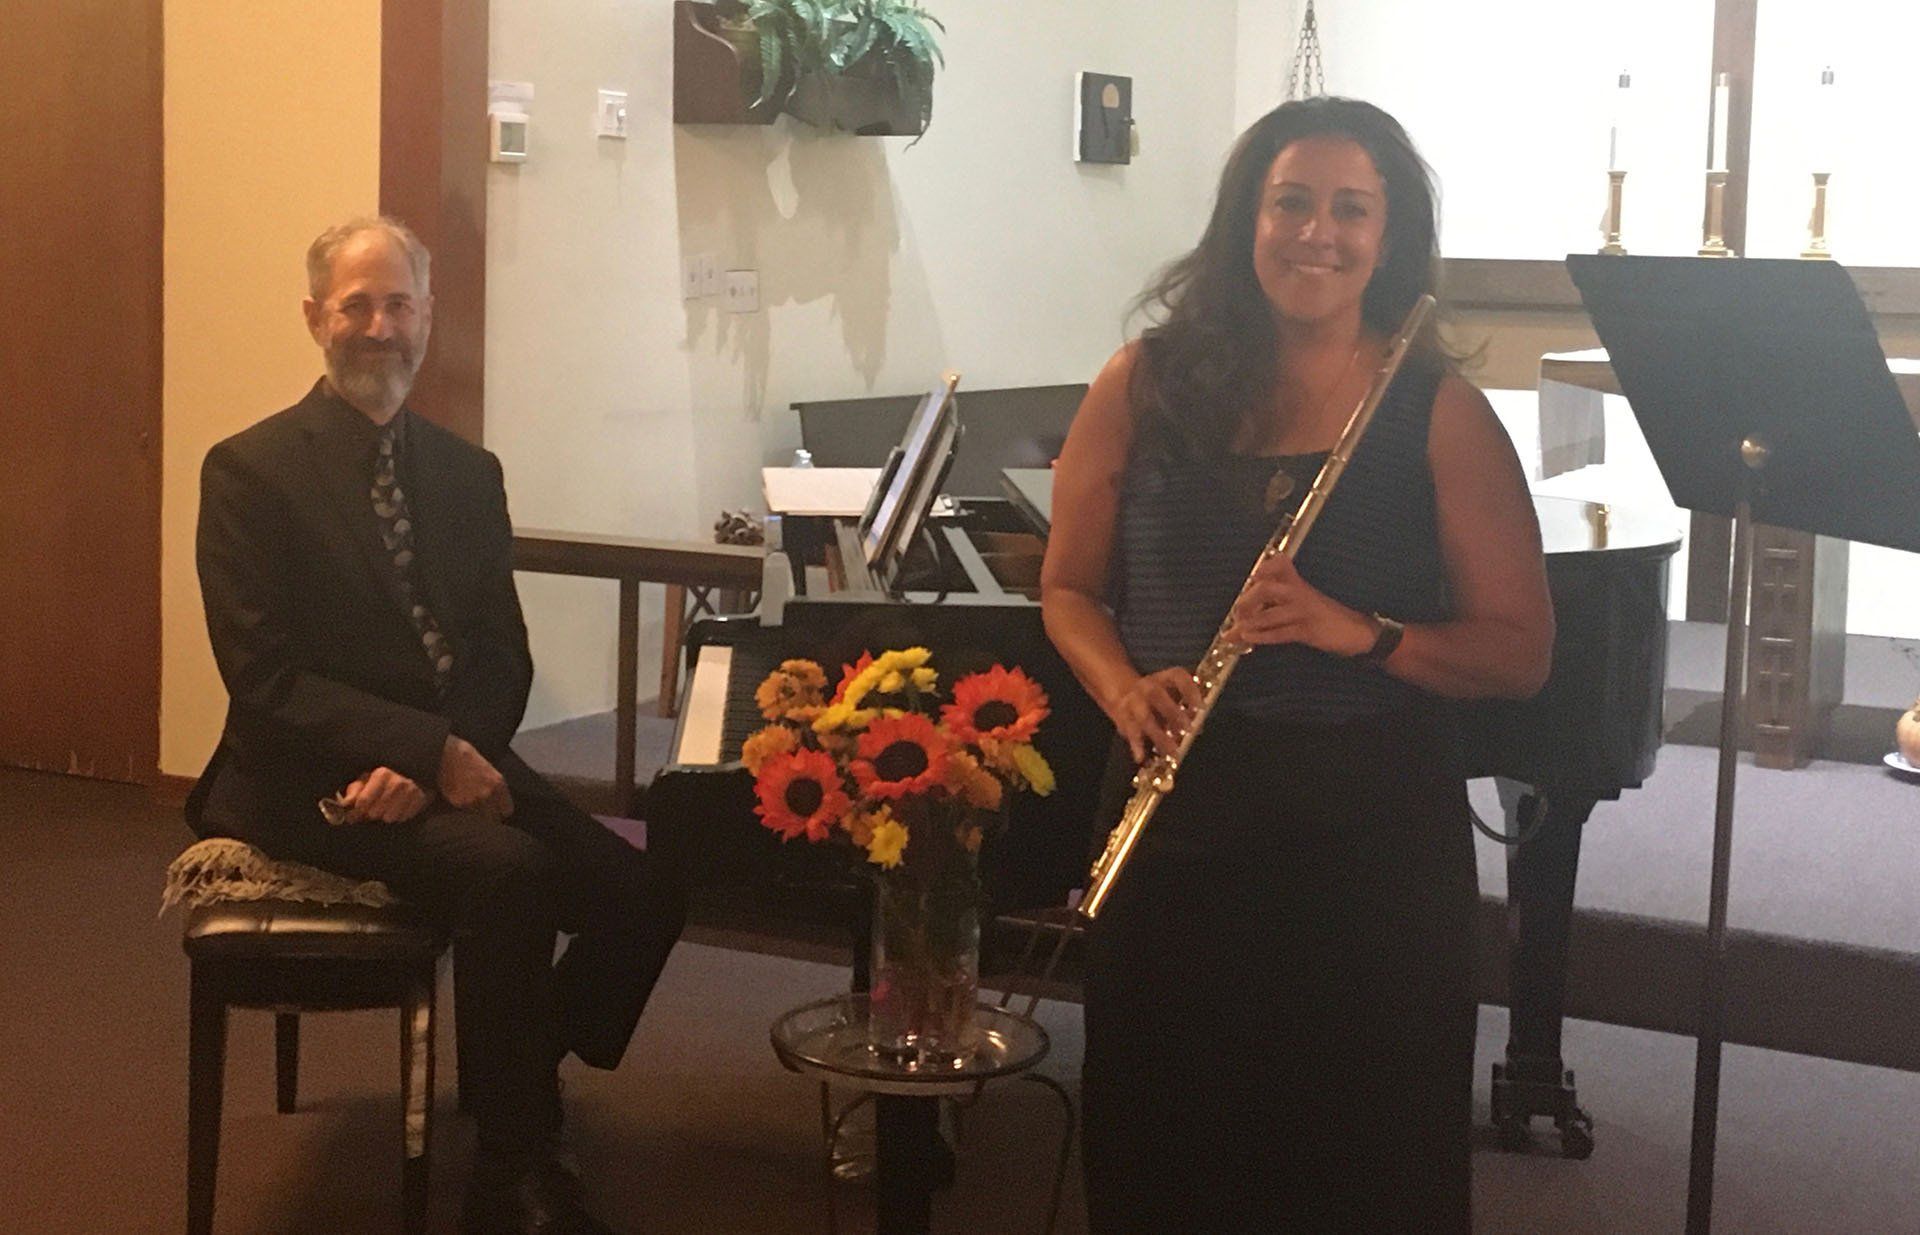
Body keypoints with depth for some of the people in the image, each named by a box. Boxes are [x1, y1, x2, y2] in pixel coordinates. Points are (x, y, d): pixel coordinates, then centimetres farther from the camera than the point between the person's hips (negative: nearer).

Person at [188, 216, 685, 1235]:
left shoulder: (467, 472, 11)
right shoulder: (250, 471, -5)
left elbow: (503, 656, 7)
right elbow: (264, 676, -14)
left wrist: (426, 764, -14)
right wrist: (433, 751, -23)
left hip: (454, 764, 6)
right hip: (314, 780, -5)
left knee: (642, 894, -15)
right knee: (507, 871, -31)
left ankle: (516, 1077, 12)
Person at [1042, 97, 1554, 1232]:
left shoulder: (1442, 413, -4)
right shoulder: (1148, 383, 1)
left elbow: (1522, 652, -5)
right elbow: (1070, 588, 8)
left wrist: (1357, 631, -21)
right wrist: (1125, 688, -12)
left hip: (1375, 829, -1)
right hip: (1177, 813, 2)